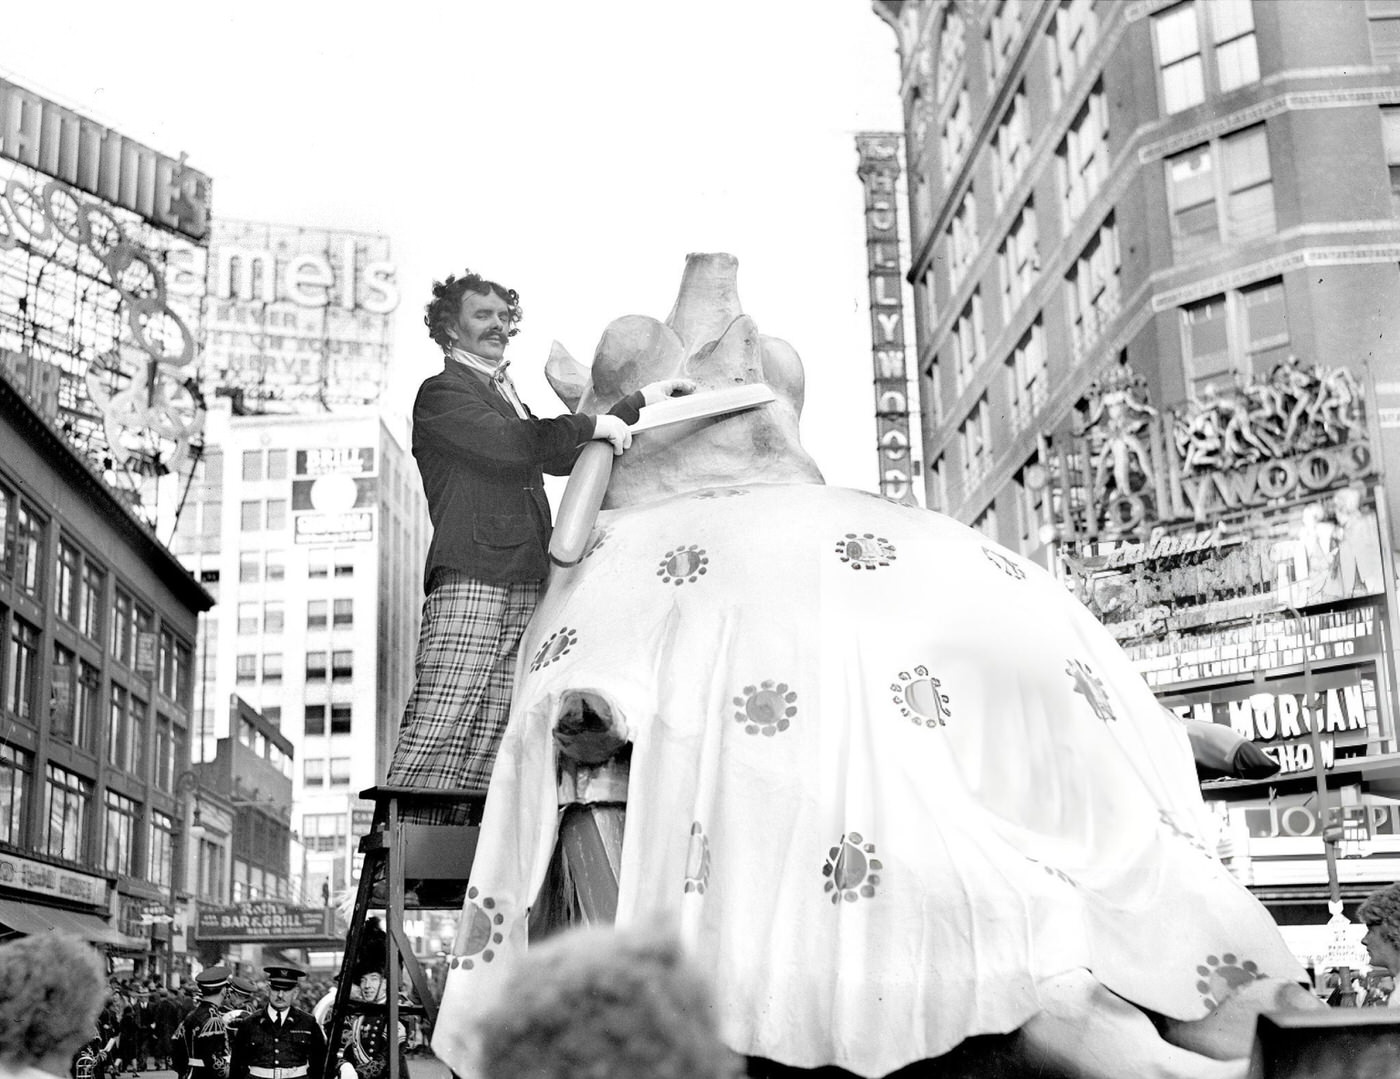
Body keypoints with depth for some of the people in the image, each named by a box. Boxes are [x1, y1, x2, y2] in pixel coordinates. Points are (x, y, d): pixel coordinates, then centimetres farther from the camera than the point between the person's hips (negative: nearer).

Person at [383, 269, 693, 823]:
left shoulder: (508, 397, 33)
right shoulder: (441, 393, 4)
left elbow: (564, 457, 31)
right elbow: (510, 444, -12)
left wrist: (640, 401, 28)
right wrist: (594, 424, -5)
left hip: (524, 585, 8)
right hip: (469, 576, -8)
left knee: (490, 739, 0)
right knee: (439, 728, -15)